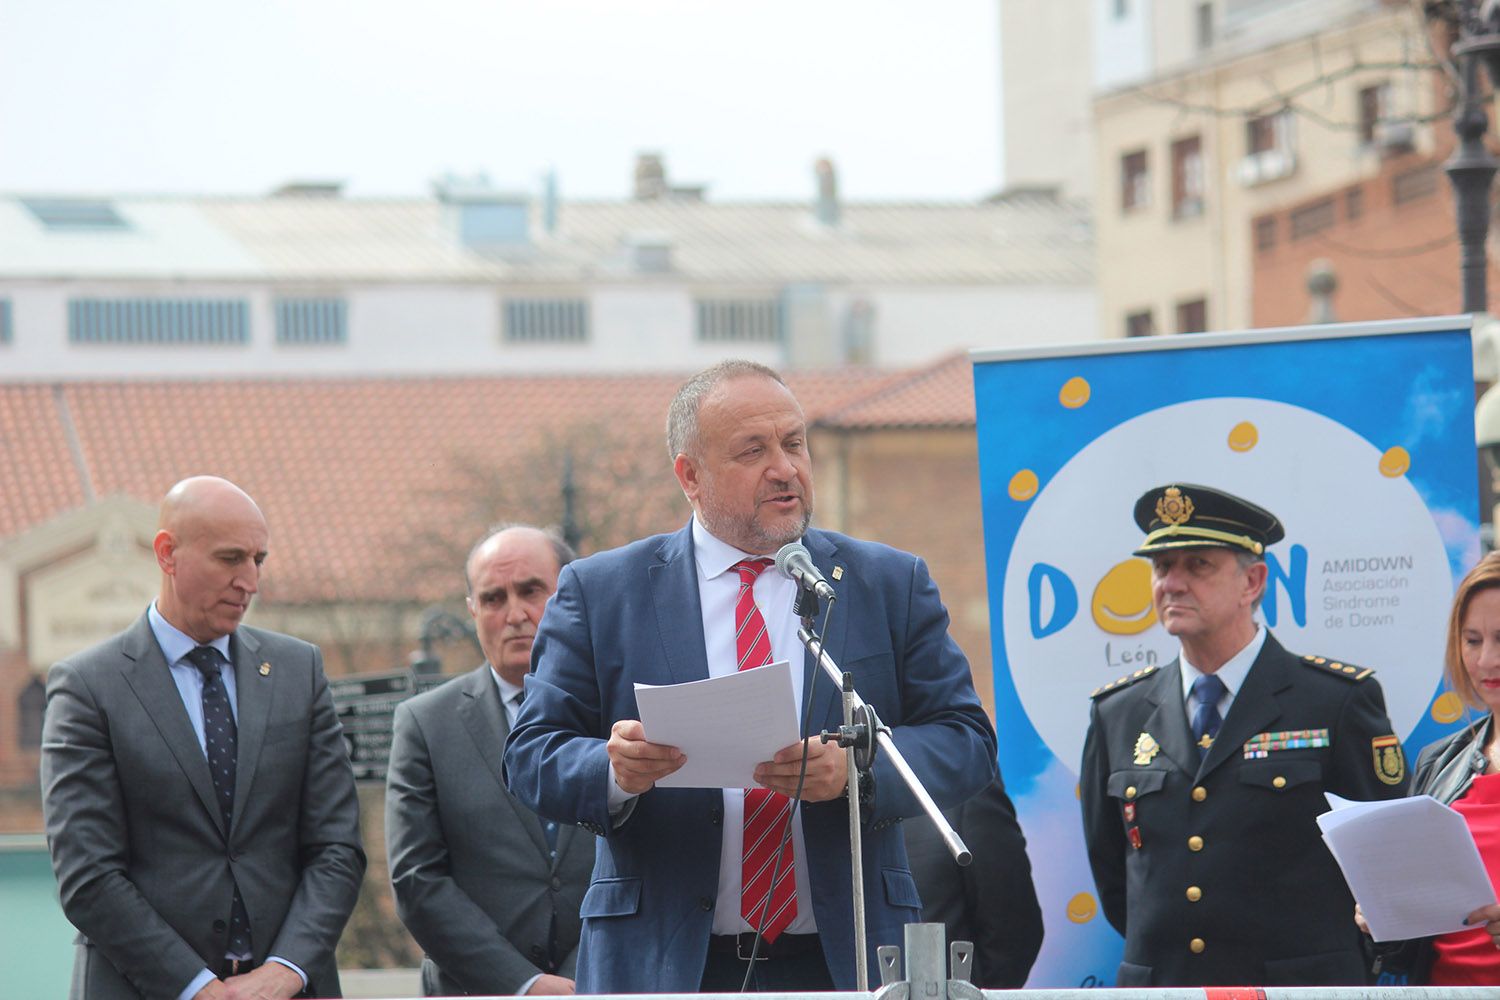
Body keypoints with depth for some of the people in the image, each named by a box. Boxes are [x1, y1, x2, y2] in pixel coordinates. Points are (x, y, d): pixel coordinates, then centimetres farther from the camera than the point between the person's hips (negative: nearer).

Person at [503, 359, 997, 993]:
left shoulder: (893, 584, 11)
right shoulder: (599, 591, 8)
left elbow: (965, 740, 4)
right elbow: (532, 756, 3)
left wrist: (855, 769, -17)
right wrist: (613, 769, -20)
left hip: (844, 963, 1)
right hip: (663, 965, -1)